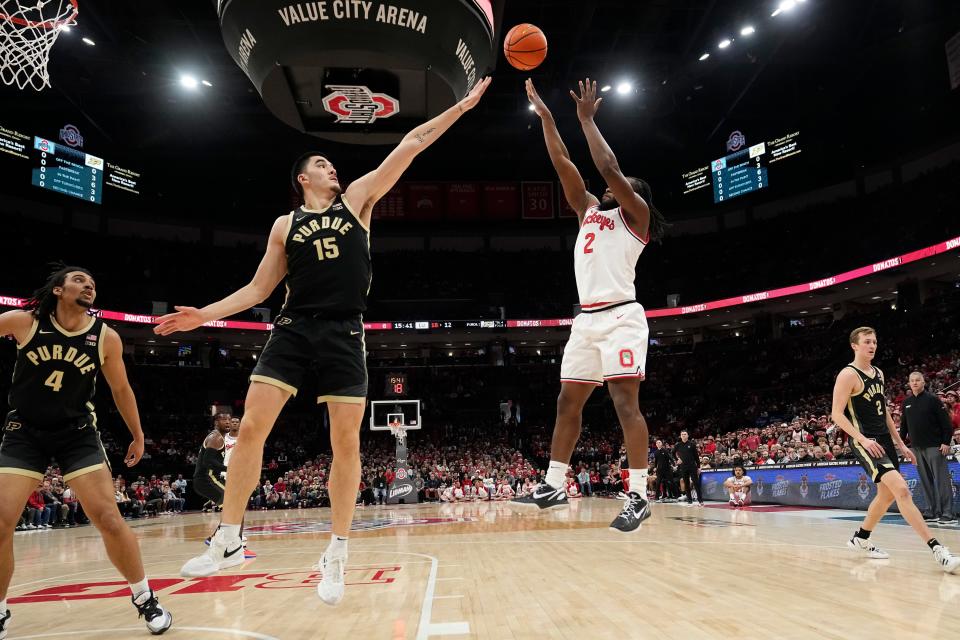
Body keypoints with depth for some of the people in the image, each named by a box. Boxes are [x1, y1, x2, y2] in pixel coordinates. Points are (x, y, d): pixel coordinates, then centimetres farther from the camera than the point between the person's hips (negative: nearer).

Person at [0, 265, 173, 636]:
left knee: (109, 519, -9)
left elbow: (120, 389, 7)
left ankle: (145, 599, 9)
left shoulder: (106, 338, -6)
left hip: (77, 433, 0)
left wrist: (138, 435, 14)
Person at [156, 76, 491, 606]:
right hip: (293, 329, 2)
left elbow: (410, 146, 7)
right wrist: (205, 314, 6)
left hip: (344, 334, -1)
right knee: (251, 427, -7)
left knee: (346, 443, -1)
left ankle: (336, 554, 13)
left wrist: (462, 105, 7)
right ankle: (227, 541, 8)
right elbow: (258, 288, 17)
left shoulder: (357, 198, 11)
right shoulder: (285, 225, 15)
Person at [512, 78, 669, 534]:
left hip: (620, 316, -7)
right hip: (587, 319, 8)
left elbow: (609, 167, -10)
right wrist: (545, 117, 15)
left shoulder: (635, 214, 4)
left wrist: (586, 119, -2)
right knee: (568, 401, 6)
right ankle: (553, 487, 13)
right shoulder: (590, 211, 22)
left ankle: (638, 497, -6)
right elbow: (563, 166, 18)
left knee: (625, 402, -11)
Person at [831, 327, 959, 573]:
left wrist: (900, 444, 19)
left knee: (887, 494, 16)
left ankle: (860, 540, 32)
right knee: (902, 490, -20)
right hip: (866, 442, -9)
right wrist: (863, 439, -26)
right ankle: (938, 550, -21)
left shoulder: (878, 373, 14)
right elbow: (837, 414, -17)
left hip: (884, 440, 9)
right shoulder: (848, 374, -12)